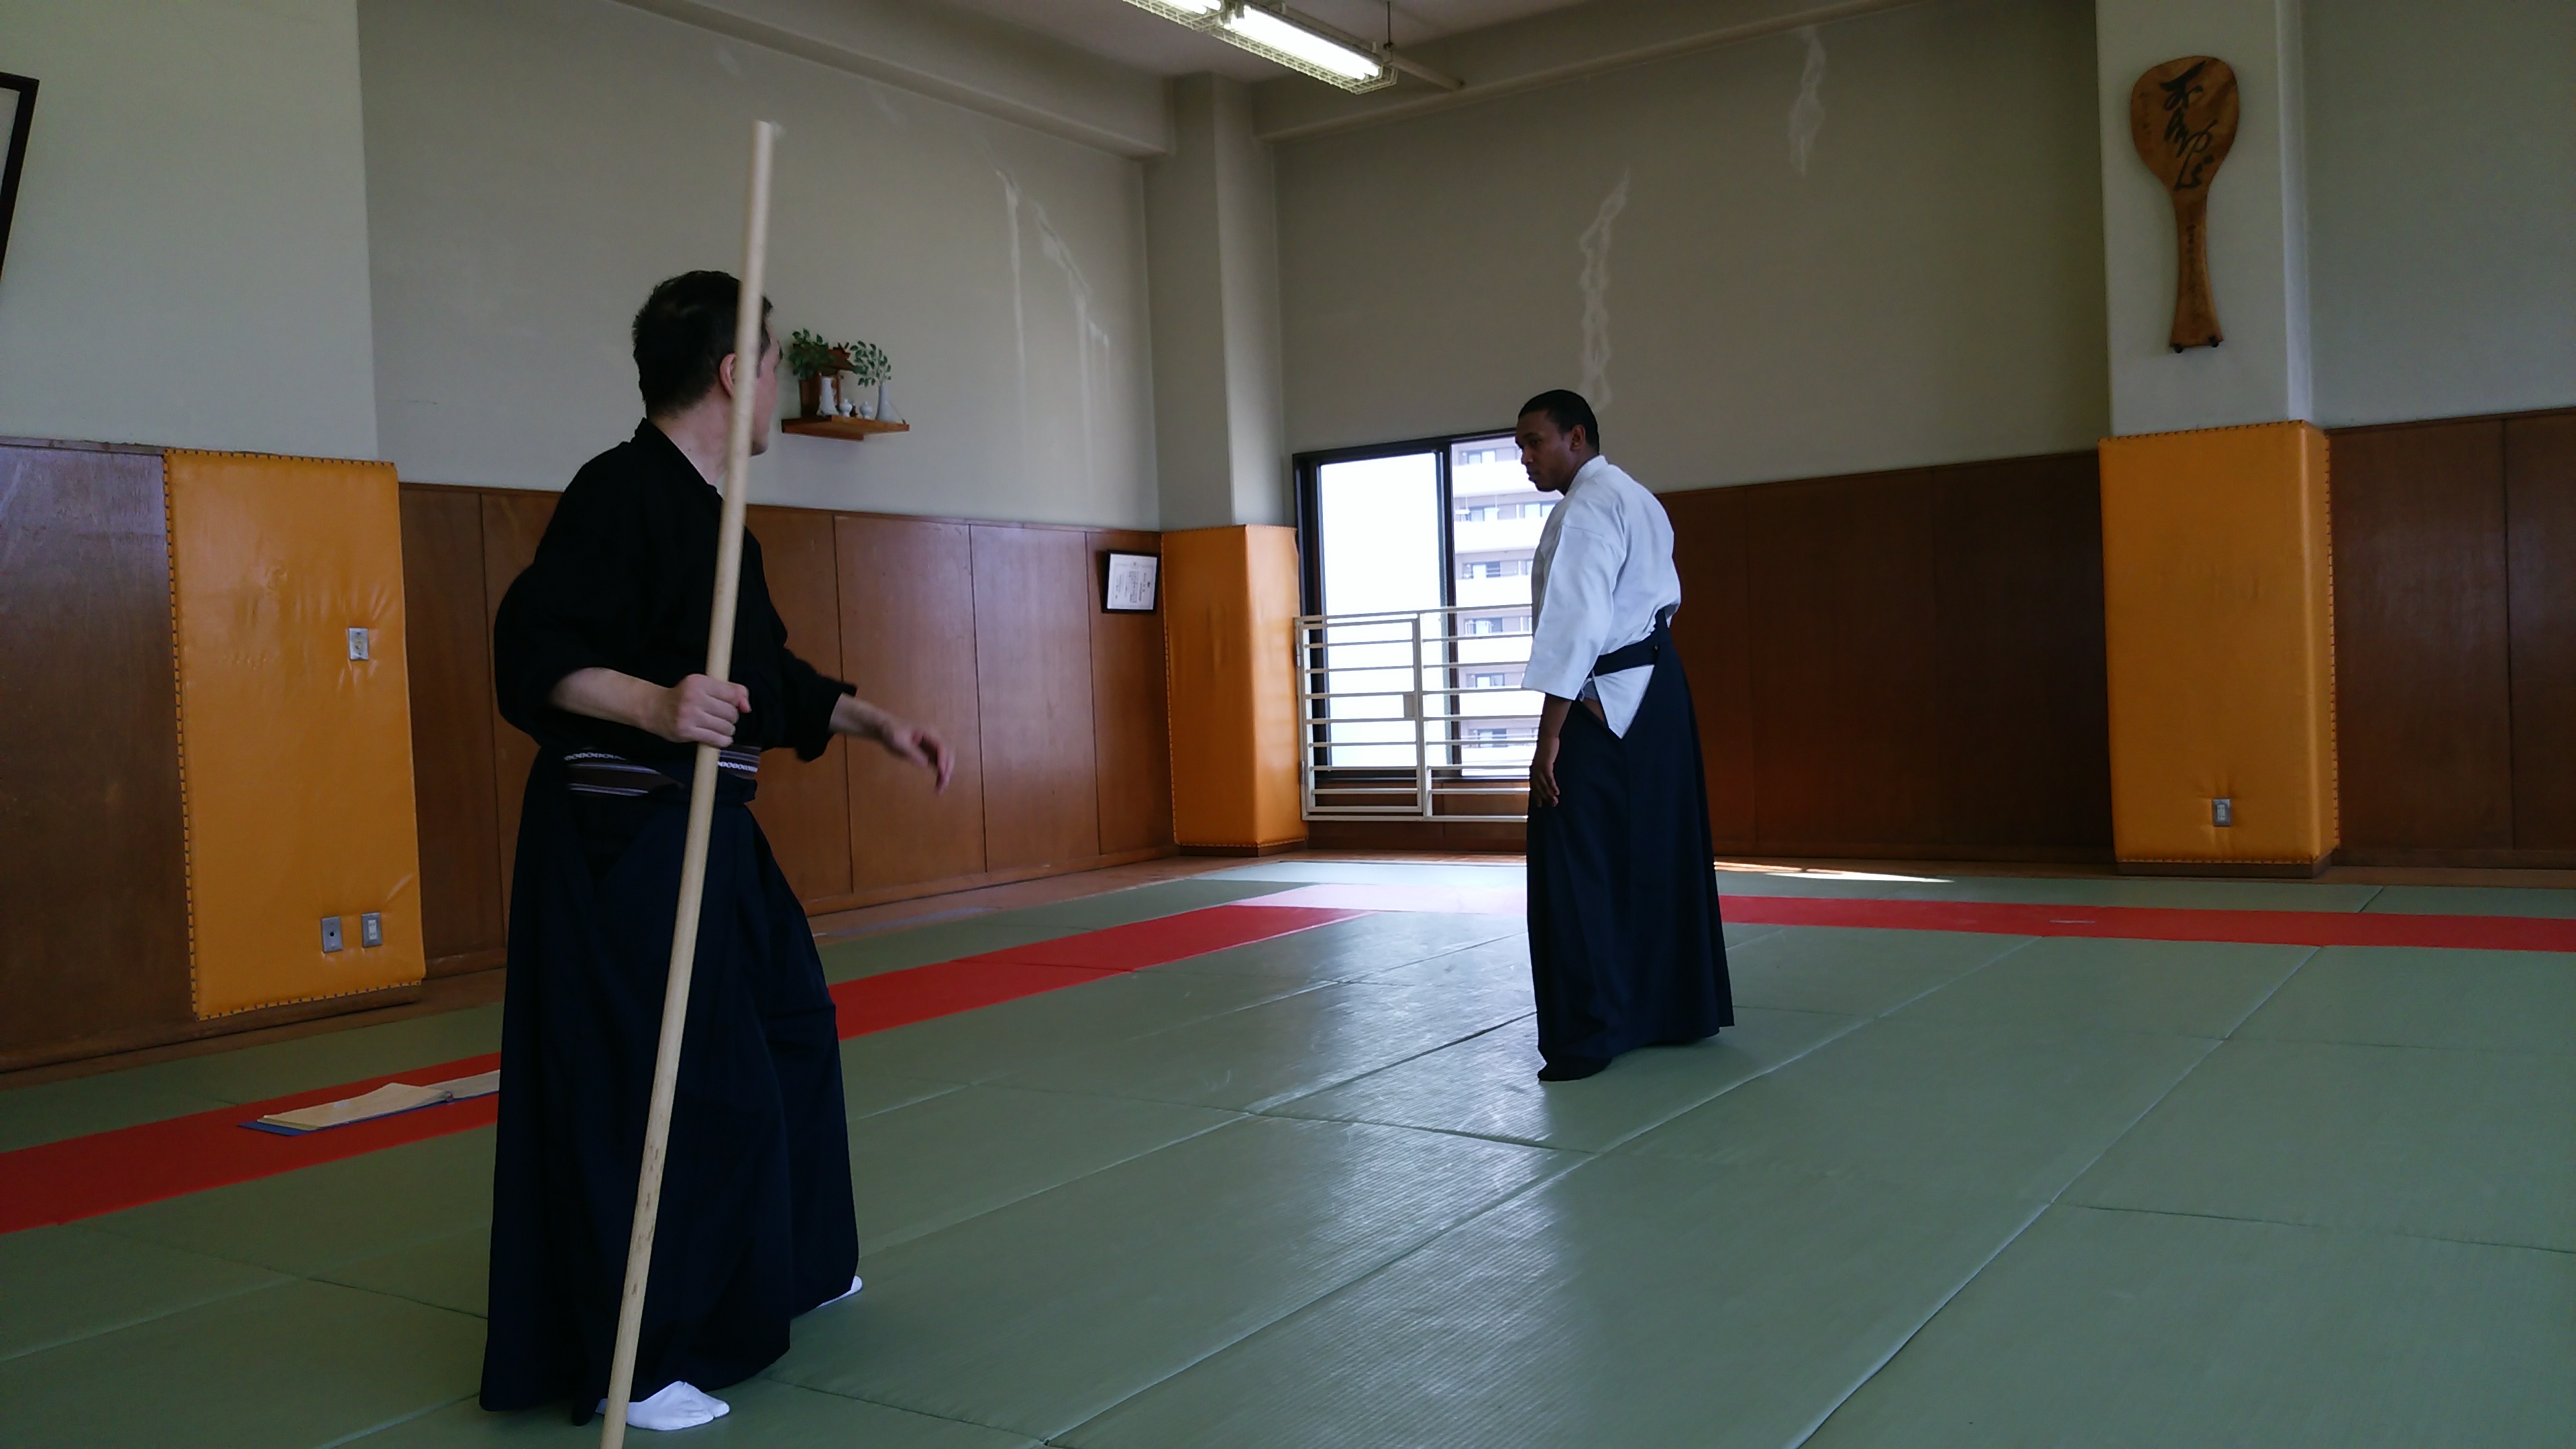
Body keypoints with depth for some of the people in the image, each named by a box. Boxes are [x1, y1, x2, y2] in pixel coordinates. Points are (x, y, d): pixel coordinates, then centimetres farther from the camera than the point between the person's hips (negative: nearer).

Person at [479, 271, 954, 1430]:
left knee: (782, 1029, 22)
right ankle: (623, 1362, 7)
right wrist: (656, 704, -37)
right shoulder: (621, 492, -15)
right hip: (621, 839, -11)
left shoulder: (709, 507, 15)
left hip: (707, 827, 11)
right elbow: (533, 652, -23)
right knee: (639, 1089, -7)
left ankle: (784, 1265, 40)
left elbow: (770, 673, 23)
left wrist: (880, 724, 22)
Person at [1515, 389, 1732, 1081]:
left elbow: (1575, 625, -21)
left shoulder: (1587, 507, -14)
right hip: (1658, 689, 11)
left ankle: (1590, 1032, -7)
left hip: (1605, 705, -10)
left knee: (1577, 867, -8)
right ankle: (1683, 1006, 24)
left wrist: (1550, 735, -22)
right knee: (1662, 856, 15)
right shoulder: (1639, 500, 18)